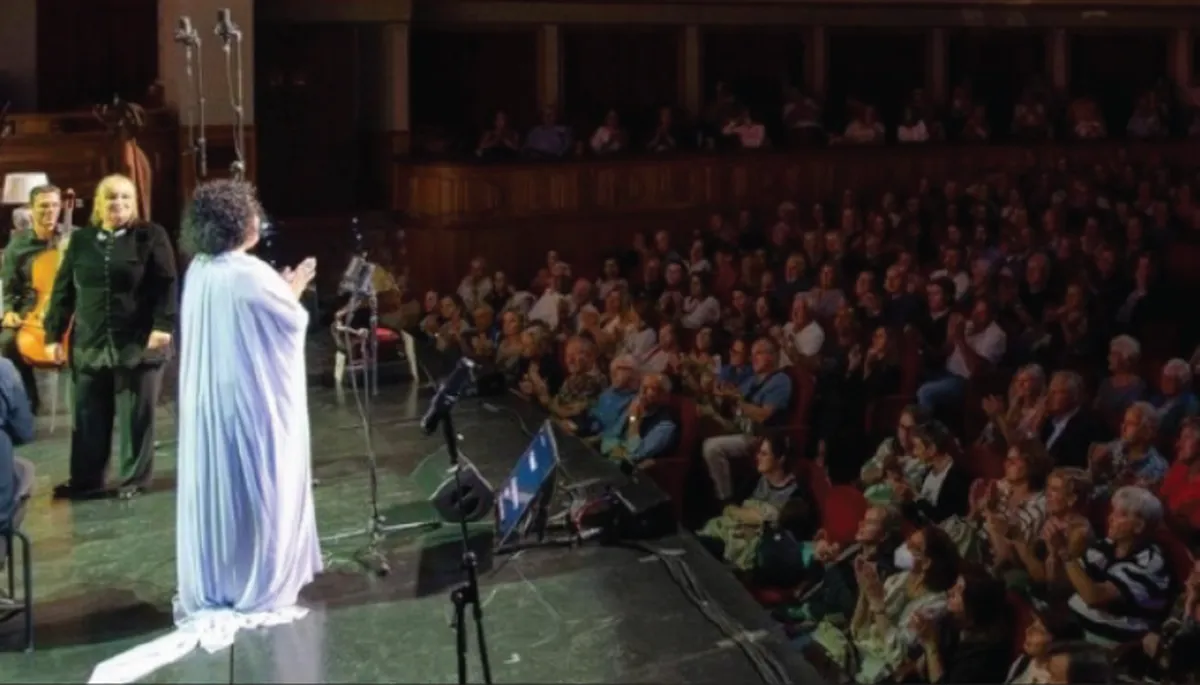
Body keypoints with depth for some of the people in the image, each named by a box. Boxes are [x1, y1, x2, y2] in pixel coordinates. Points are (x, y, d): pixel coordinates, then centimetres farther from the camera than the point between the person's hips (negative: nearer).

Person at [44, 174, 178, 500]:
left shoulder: (151, 236, -1)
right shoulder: (81, 240, 10)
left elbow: (167, 285, -6)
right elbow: (63, 290, 12)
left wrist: (163, 325, -16)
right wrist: (54, 333, 8)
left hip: (138, 344, -3)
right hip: (90, 345, 4)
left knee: (137, 416, 4)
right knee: (89, 417, 9)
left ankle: (134, 480, 15)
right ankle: (85, 480, 20)